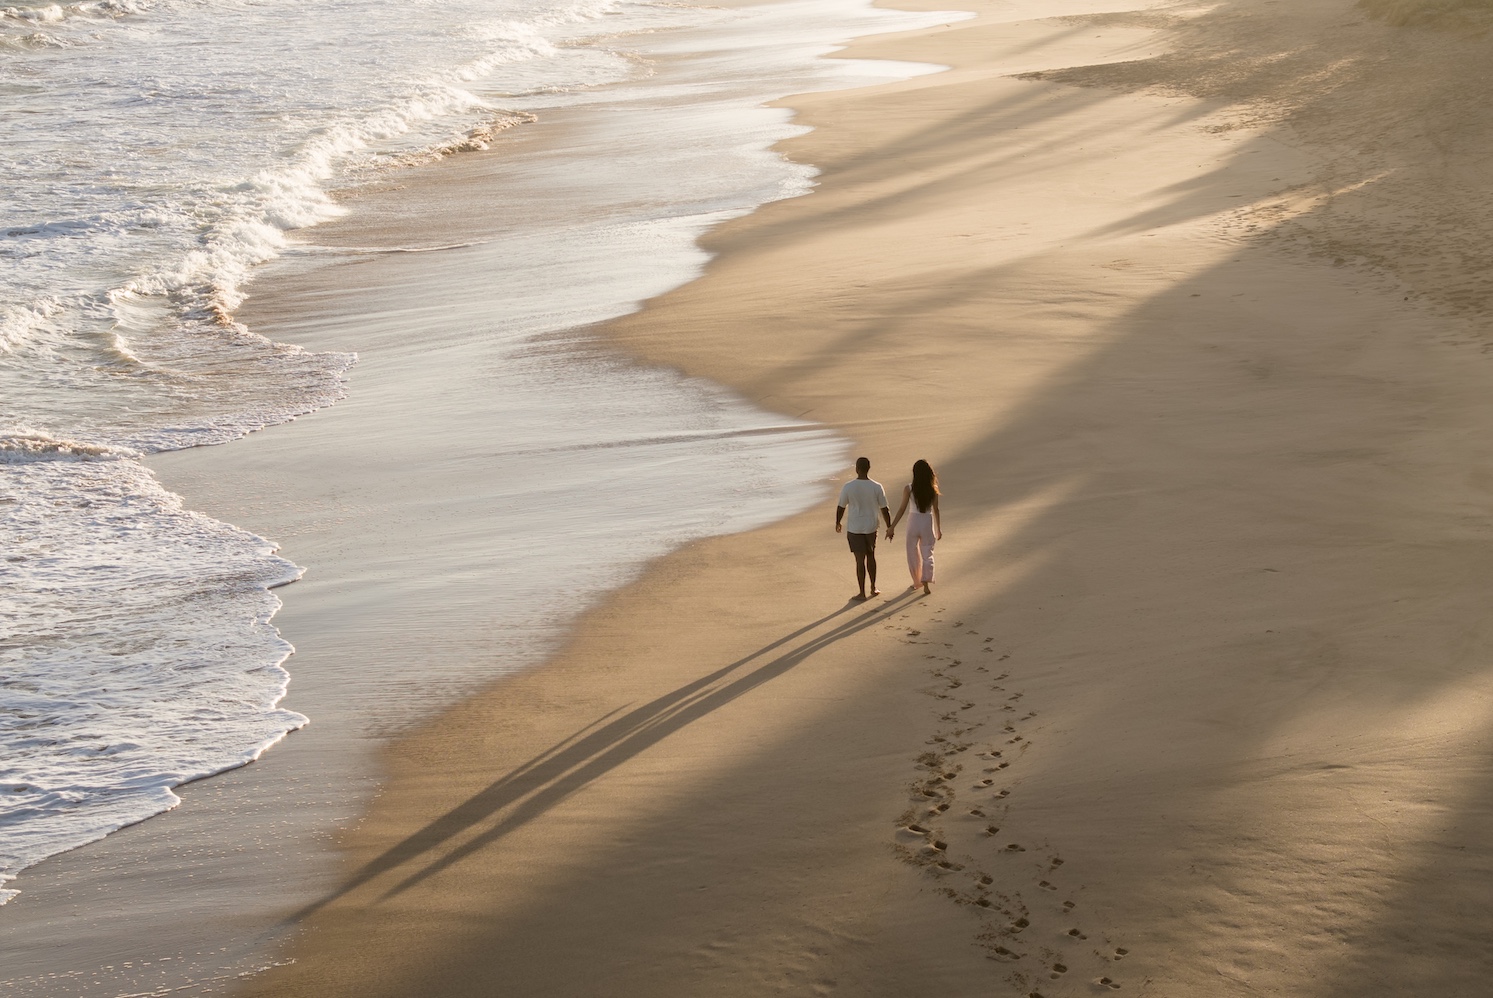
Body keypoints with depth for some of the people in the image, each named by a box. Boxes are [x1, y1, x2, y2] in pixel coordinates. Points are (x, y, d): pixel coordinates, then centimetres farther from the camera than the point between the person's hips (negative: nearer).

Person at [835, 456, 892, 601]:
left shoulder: (848, 487, -13)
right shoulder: (876, 487, -8)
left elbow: (841, 507, -3)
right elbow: (884, 509, -3)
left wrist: (837, 523, 14)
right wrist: (889, 527, 9)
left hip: (854, 529, -2)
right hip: (871, 528, 2)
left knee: (860, 560, 2)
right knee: (871, 557, 20)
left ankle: (862, 593, 6)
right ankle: (873, 588, 29)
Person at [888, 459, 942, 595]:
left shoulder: (909, 489, -12)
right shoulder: (933, 490, -7)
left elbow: (902, 509, -12)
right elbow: (936, 510, -1)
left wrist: (892, 527, -7)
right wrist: (938, 529, 11)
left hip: (914, 521, -1)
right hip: (928, 522, 1)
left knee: (913, 553, 16)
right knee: (927, 554, 9)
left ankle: (917, 582, 26)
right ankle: (926, 583, -4)